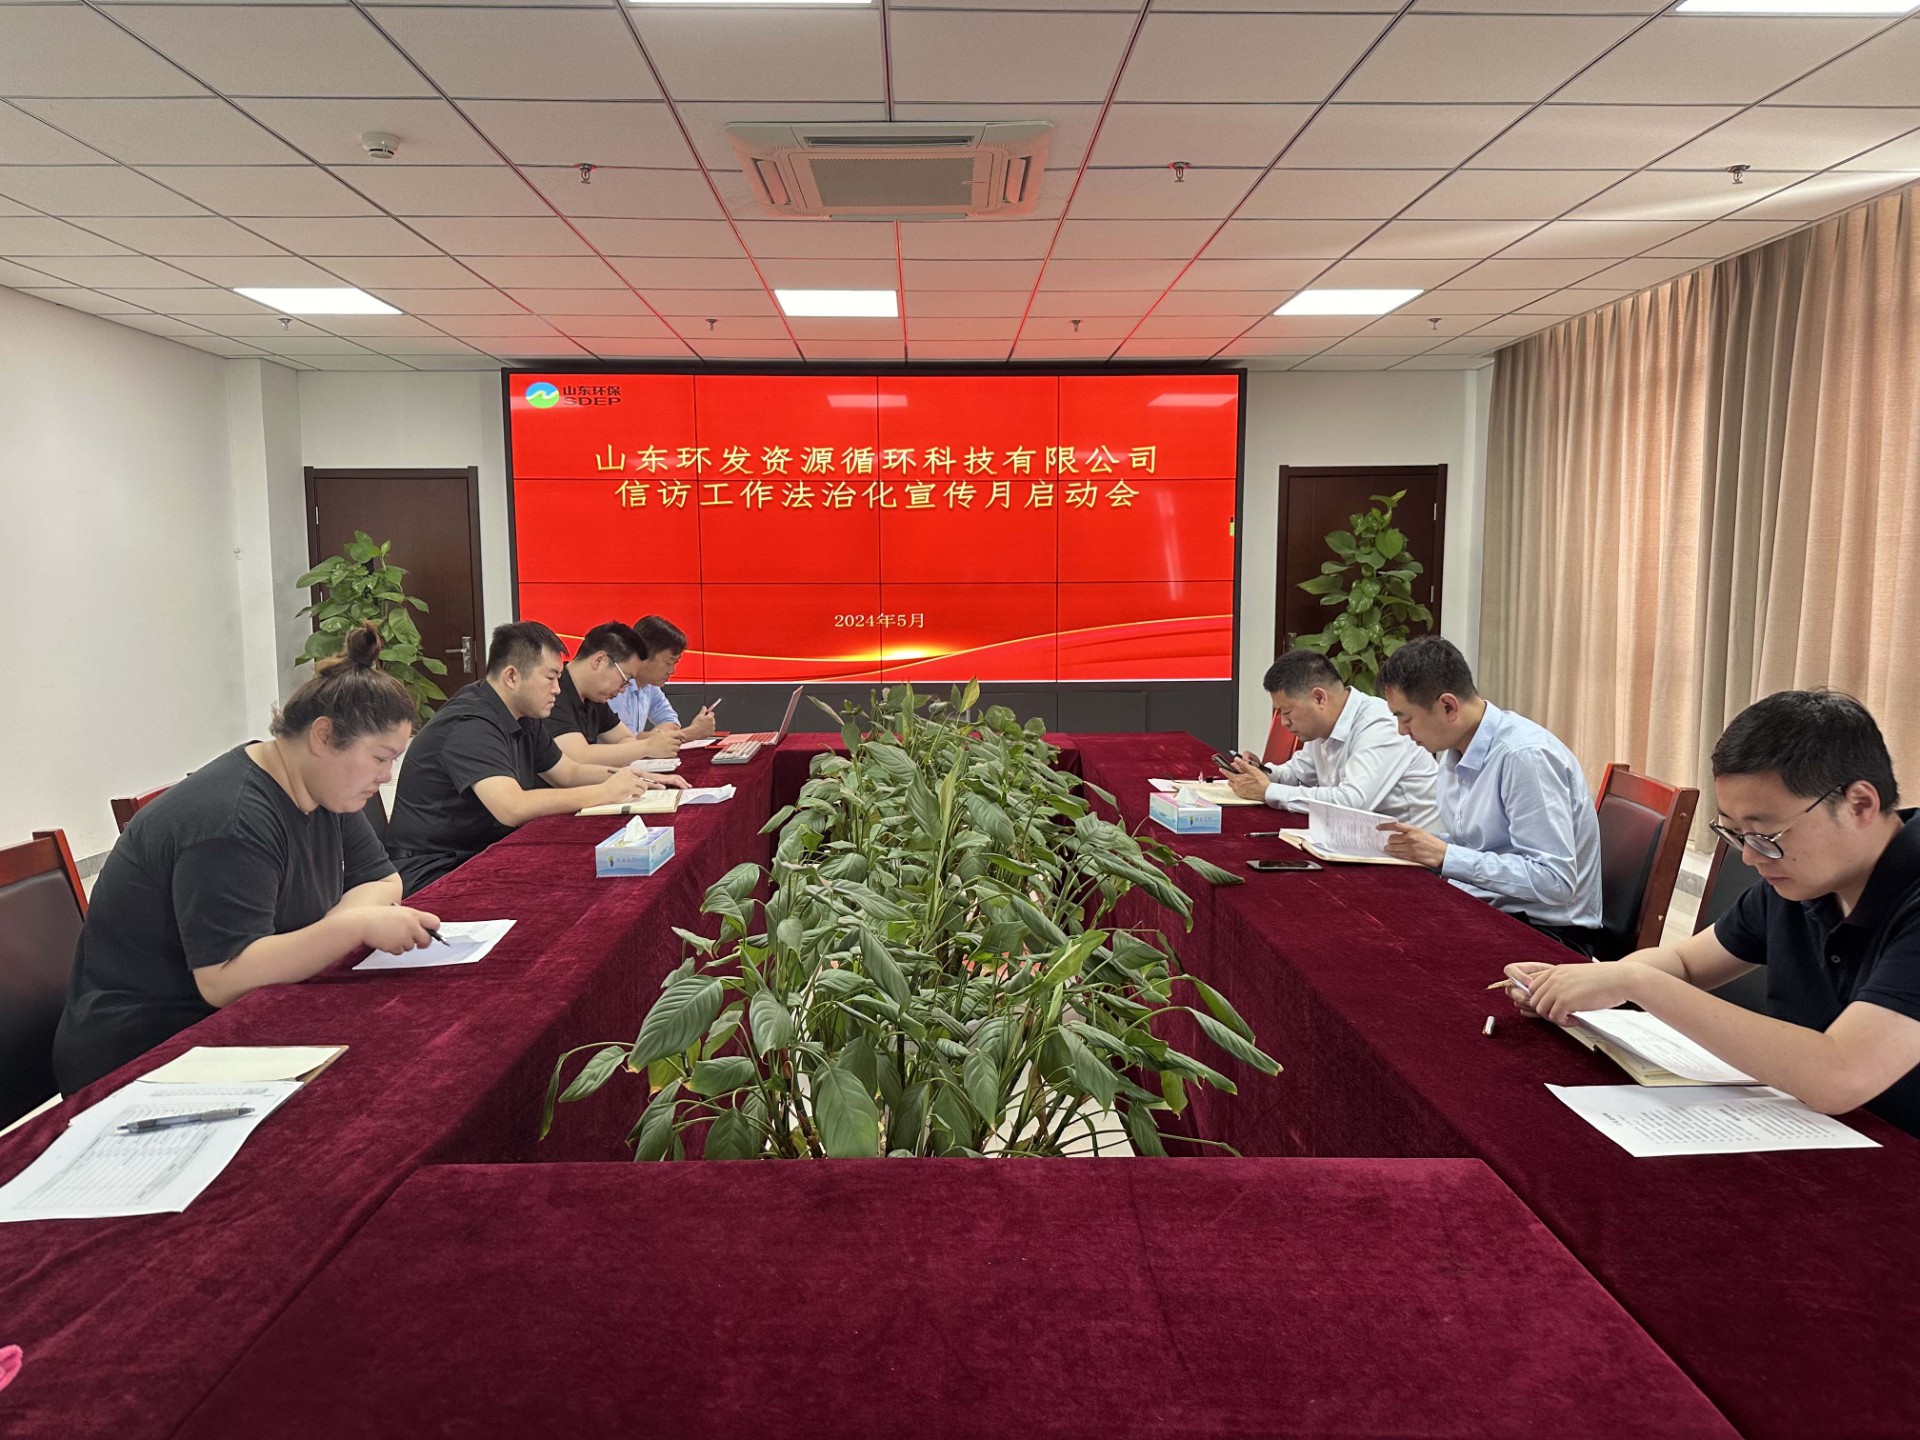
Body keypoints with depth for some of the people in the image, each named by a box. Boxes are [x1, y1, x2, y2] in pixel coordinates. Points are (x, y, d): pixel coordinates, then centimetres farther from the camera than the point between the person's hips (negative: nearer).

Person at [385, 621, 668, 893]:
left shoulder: (524, 720, 8)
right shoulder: (470, 725, -22)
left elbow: (569, 773, 19)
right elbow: (512, 808, -33)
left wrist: (628, 777, 1)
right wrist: (604, 792, -25)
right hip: (435, 873, -9)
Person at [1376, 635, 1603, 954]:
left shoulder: (1526, 755, -21)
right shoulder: (1455, 751, 5)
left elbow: (1555, 881, -25)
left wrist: (1444, 855, -24)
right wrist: (1410, 843, -2)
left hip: (1545, 931, -7)